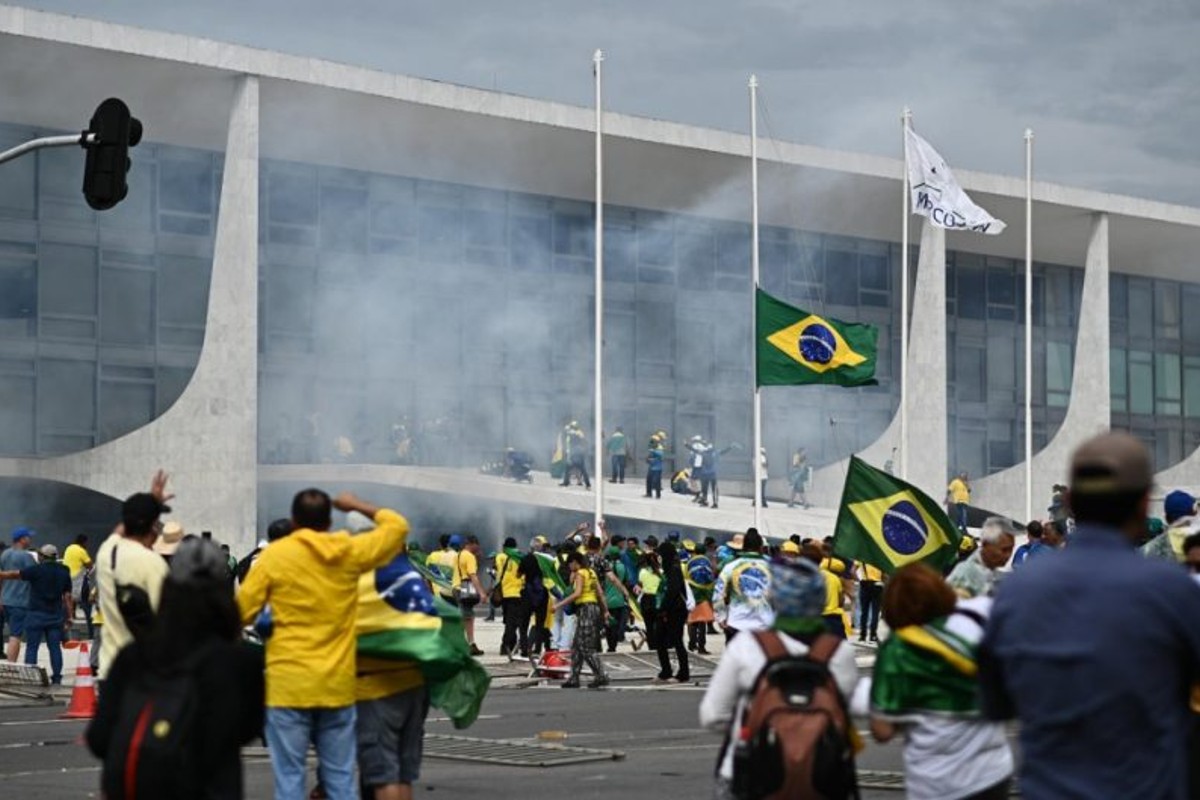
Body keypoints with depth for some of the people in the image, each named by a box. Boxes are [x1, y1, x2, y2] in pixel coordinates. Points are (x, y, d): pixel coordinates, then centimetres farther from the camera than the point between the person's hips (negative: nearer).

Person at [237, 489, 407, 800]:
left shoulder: (275, 555, -5)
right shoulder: (350, 552, 2)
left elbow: (241, 612, -2)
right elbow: (398, 526, 16)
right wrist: (358, 505, 26)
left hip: (289, 683, -3)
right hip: (338, 684, 3)